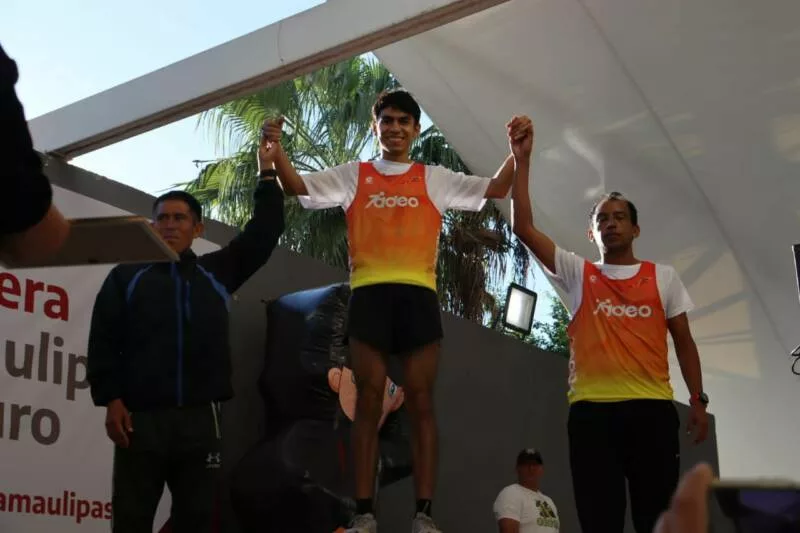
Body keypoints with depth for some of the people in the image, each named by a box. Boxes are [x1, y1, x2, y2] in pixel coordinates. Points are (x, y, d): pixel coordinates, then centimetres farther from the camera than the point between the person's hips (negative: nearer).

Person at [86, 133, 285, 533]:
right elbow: (103, 342, 4)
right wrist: (111, 400, -7)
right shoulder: (125, 276, 10)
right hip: (140, 418, -2)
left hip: (200, 419, 2)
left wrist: (267, 173, 8)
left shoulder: (217, 274, 14)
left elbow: (264, 233, 10)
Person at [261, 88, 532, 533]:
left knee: (421, 403, -1)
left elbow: (496, 189, 10)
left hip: (418, 294, 0)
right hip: (370, 293, 0)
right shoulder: (353, 175, 14)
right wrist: (277, 149, -10)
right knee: (369, 403, -1)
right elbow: (298, 186, 6)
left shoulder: (435, 179, 15)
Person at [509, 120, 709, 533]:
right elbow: (523, 228, 6)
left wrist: (697, 400, 4)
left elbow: (683, 341, 15)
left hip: (652, 406, 0)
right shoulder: (576, 274, 14)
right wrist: (522, 161, 3)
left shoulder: (663, 277, 15)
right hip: (591, 408, 0)